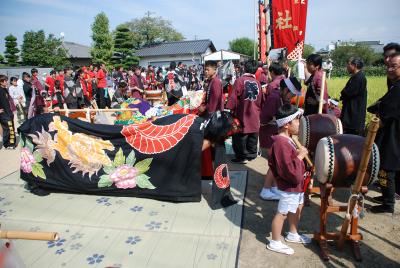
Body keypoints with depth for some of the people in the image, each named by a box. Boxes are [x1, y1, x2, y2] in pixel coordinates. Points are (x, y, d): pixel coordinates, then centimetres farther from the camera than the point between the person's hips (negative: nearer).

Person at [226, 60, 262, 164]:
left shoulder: (240, 80, -12)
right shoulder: (257, 83, 3)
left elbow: (233, 97, -15)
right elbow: (260, 100, 7)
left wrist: (229, 109, -7)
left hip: (242, 115, -5)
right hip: (255, 116, 5)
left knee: (240, 136, 5)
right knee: (252, 138, 16)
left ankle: (242, 156, 10)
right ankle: (251, 154, 27)